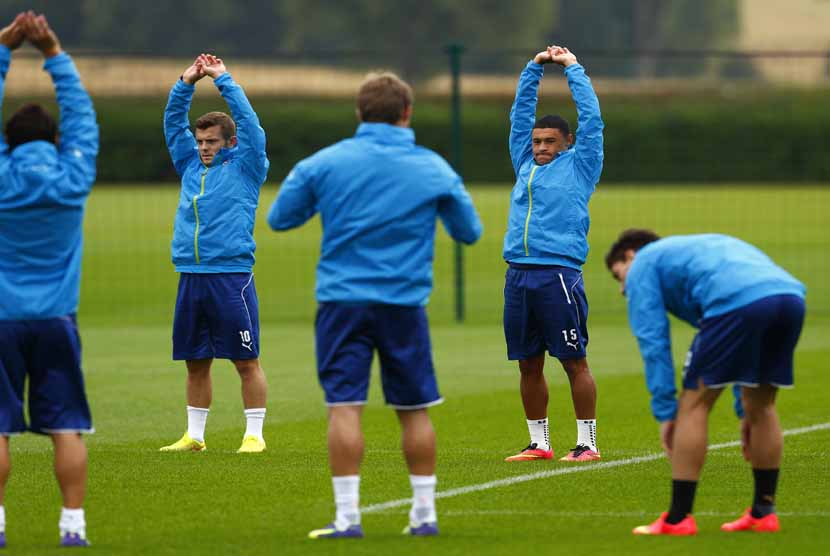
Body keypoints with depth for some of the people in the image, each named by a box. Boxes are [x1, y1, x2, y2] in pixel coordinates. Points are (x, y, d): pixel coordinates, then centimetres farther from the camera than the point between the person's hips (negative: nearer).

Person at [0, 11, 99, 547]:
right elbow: (82, 114, 8)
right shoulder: (72, 179, -2)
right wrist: (55, 54, 11)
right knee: (66, 426, 1)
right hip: (56, 320, 1)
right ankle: (74, 523, -3)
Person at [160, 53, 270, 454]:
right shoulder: (191, 166, 16)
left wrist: (222, 79, 0)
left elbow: (248, 122, -4)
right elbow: (173, 123, 18)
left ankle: (254, 435, 1)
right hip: (190, 277, 5)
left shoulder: (244, 167, 3)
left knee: (246, 361, -3)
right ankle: (194, 436, 16)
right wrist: (186, 83, 8)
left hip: (232, 276, -5)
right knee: (195, 362, 9)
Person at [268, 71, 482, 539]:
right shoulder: (434, 168, 2)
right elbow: (470, 232, 13)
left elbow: (279, 218, 9)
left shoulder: (324, 163, 0)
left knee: (345, 407, -4)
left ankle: (347, 516, -10)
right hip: (404, 303, 1)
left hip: (342, 301, -1)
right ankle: (425, 513, 15)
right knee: (414, 409, 11)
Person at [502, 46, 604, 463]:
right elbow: (520, 113, 24)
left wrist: (573, 68, 10)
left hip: (559, 274, -5)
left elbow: (590, 118, 4)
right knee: (529, 364, 7)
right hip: (518, 274, 6)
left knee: (574, 362, -3)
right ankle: (539, 444, 14)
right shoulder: (525, 165, 19)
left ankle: (587, 443, 0)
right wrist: (535, 68, 21)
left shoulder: (578, 166, 6)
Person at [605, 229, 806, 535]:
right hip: (791, 295, 7)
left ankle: (678, 519, 5)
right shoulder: (700, 248, 43)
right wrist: (744, 410, 37)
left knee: (694, 405, 5)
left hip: (738, 302, -7)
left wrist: (665, 413, 10)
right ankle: (763, 512, 26)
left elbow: (653, 342, 10)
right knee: (761, 406, 23)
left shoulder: (642, 266, 22)